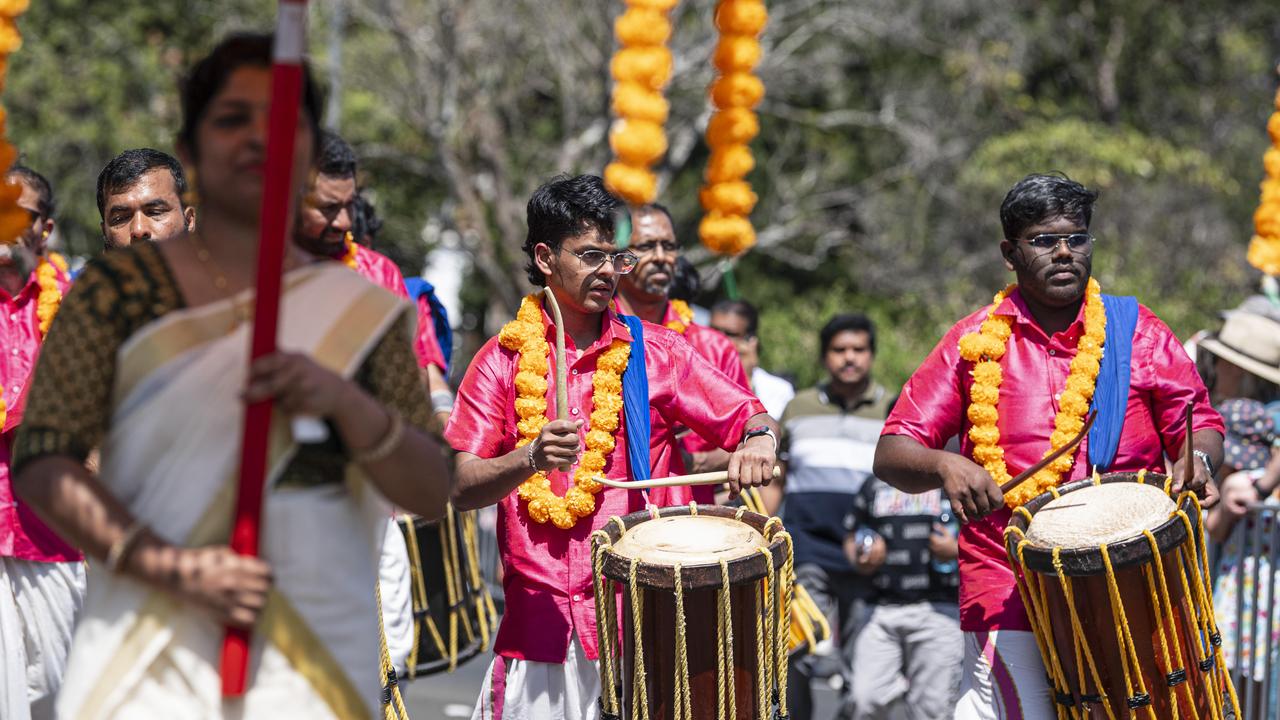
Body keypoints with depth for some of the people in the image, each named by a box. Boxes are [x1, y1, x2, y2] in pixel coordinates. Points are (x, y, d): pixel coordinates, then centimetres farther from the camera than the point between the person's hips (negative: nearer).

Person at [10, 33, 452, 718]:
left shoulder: (360, 312, 10)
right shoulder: (119, 288, 3)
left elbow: (431, 493, 4)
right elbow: (41, 464, -3)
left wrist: (344, 400, -14)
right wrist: (174, 567, -15)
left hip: (315, 656, 2)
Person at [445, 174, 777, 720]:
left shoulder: (655, 352, 7)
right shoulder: (505, 359, 5)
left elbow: (748, 416, 8)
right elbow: (461, 489, -1)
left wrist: (757, 440, -15)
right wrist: (531, 460, -20)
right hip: (539, 621, 0)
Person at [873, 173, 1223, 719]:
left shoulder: (1137, 332, 10)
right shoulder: (974, 343, 7)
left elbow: (1202, 425, 14)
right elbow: (891, 455, 4)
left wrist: (1197, 458, -9)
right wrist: (944, 466, -17)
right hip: (1007, 588, -1)